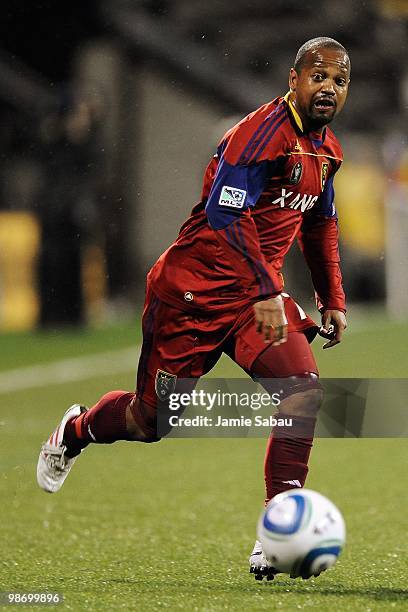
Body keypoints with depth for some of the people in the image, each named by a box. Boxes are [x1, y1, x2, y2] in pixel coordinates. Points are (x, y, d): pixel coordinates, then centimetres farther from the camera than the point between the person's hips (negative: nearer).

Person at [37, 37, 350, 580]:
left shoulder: (326, 150, 8)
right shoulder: (263, 132, -20)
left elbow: (320, 223, 26)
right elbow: (226, 215, -30)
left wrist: (333, 301, 23)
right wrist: (266, 294, -36)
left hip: (259, 293, 7)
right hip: (195, 290, -7)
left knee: (304, 388, -18)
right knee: (151, 419, 5)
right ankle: (76, 431, 40)